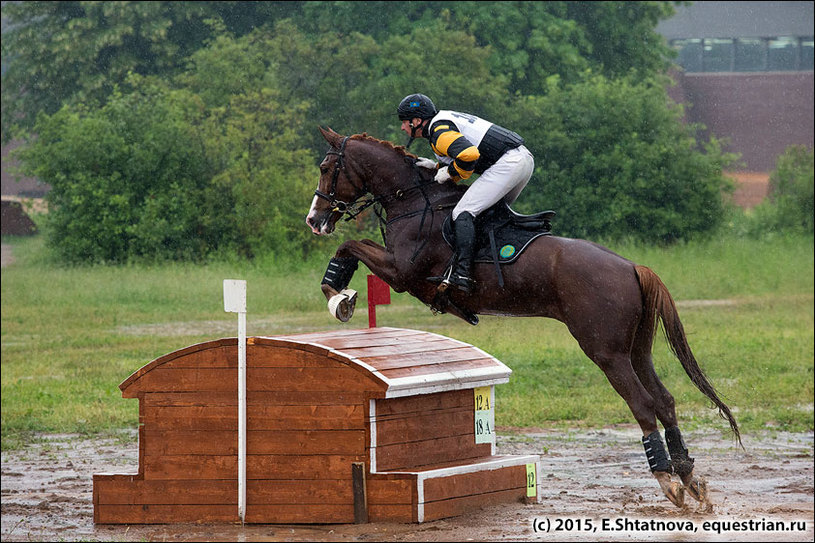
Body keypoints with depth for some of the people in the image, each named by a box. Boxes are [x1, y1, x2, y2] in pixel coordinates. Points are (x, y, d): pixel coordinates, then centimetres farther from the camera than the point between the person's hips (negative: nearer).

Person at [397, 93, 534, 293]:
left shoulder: (437, 132, -8)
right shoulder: (447, 118, 24)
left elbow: (469, 154, -25)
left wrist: (450, 172, -7)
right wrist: (437, 166, 15)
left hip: (507, 163, -10)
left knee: (463, 212, -14)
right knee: (492, 210, 26)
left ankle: (462, 272, -26)